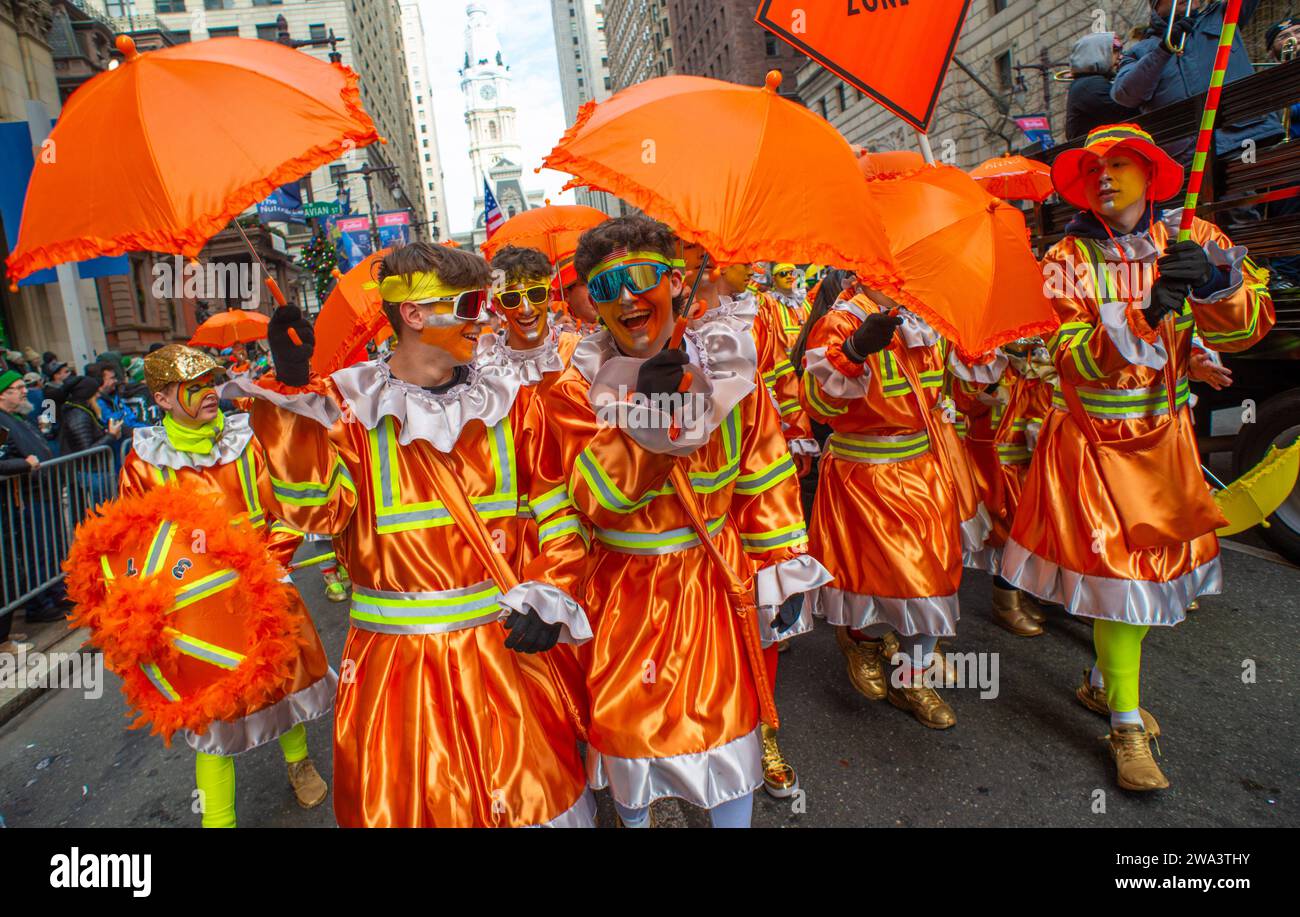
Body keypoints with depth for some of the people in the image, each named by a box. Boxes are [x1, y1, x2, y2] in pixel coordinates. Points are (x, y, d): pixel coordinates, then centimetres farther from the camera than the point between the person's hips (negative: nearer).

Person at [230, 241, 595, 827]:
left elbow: (554, 508, 5)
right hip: (395, 662, -2)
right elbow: (314, 511, -16)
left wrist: (549, 598, -4)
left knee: (533, 793, 15)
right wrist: (292, 398, -21)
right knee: (410, 802, 14)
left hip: (505, 648, 2)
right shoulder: (349, 405, -4)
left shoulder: (504, 398, 2)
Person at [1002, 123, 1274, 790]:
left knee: (1153, 561, 13)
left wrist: (1211, 279, -29)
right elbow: (1074, 359, -19)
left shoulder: (1190, 240, 1)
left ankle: (1102, 682, 35)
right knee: (1114, 567, -5)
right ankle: (1127, 726, 9)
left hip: (1164, 436, 4)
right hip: (1093, 441, -4)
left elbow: (1247, 325, -10)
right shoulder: (1068, 259, -7)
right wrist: (1147, 315, -33)